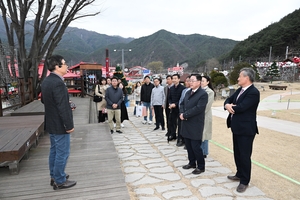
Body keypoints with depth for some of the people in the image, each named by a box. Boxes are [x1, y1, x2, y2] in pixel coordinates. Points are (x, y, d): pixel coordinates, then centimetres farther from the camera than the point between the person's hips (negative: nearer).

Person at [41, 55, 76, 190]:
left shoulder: (46, 81, 7)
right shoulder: (58, 83, -24)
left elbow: (43, 100, 20)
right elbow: (63, 107, -25)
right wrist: (69, 125, -19)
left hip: (51, 122, 10)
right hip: (59, 124, -10)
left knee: (54, 151, 20)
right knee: (62, 153, 3)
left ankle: (54, 176, 34)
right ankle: (59, 181, 16)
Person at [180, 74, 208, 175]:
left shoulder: (203, 94, -13)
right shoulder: (188, 92, 13)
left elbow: (198, 108, -22)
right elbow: (182, 104, 14)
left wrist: (185, 115, -17)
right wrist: (181, 113, -6)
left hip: (195, 125, -8)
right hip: (186, 124, 8)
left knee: (196, 147, 0)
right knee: (188, 146, 17)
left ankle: (201, 166, 18)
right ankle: (192, 163, 34)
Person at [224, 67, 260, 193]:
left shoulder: (253, 92, -20)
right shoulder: (240, 90, 9)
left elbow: (240, 107, -28)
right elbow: (228, 100, 8)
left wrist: (230, 106, -9)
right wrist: (227, 105, -16)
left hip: (246, 129, -9)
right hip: (237, 127, 9)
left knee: (245, 155, 4)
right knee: (237, 153, 20)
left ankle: (245, 181, 19)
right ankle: (239, 174, 38)